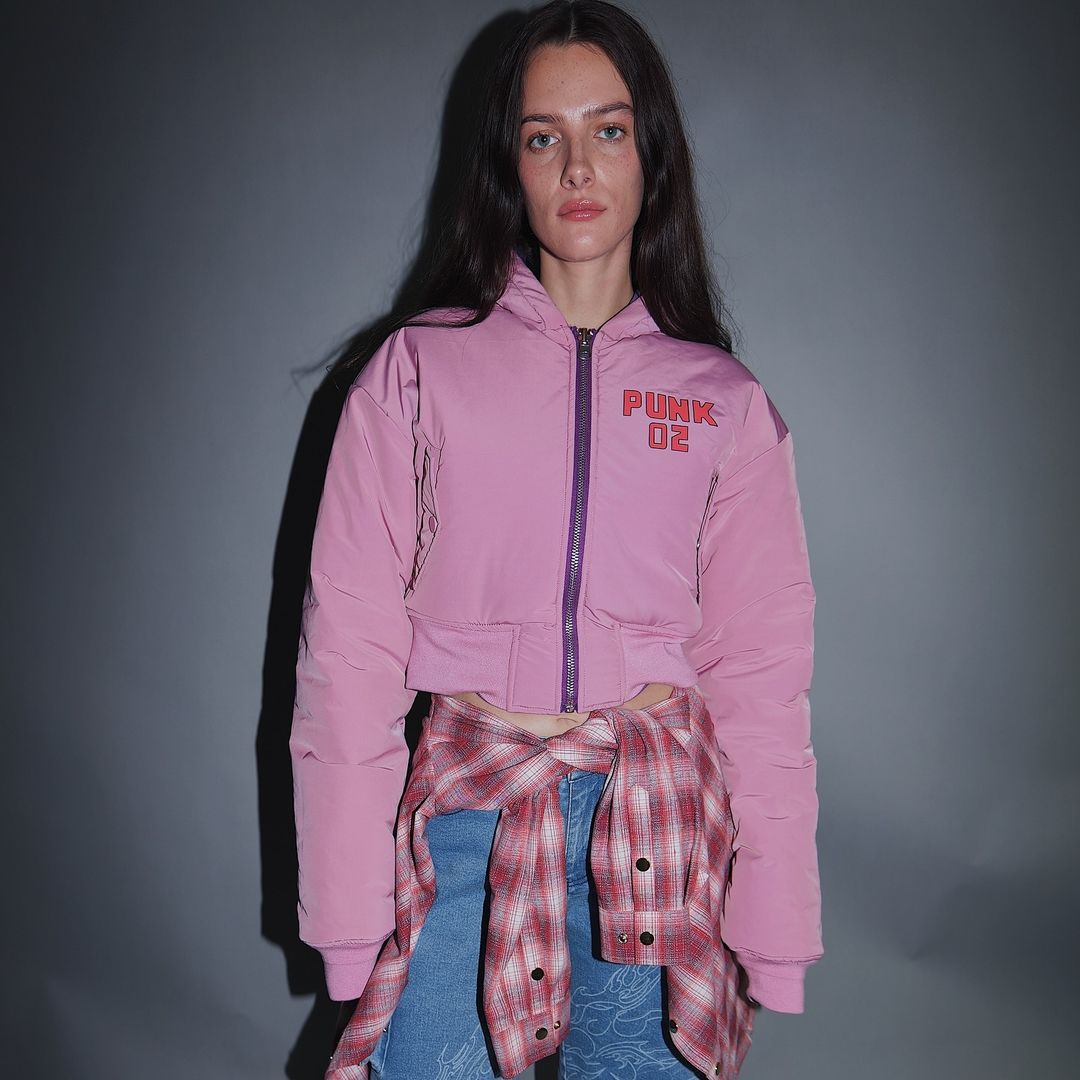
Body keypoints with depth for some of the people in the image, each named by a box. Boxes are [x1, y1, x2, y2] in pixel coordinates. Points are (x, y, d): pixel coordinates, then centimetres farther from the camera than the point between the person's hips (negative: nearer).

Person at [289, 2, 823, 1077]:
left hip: (658, 830, 1)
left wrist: (770, 932, 0)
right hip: (466, 818, 0)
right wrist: (349, 915, -4)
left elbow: (760, 672, 4)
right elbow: (348, 646, -1)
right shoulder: (416, 370, 1)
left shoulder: (725, 402, 5)